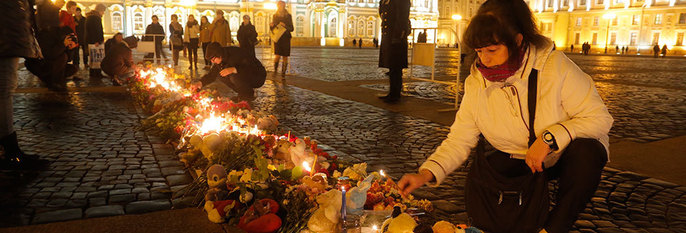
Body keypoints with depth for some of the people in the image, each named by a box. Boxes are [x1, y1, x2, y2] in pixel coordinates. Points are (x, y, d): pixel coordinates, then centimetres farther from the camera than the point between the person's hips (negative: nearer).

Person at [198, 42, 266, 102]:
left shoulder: (236, 53, -27)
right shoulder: (220, 61, -3)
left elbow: (252, 68, -35)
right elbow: (211, 74, 3)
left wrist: (233, 69, -44)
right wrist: (200, 82, -14)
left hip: (258, 77, -8)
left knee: (234, 75, -32)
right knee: (220, 77, -5)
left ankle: (249, 95, -9)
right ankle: (242, 94, 4)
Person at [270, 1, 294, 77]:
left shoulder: (288, 16, 4)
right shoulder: (275, 16, 8)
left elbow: (292, 29, 1)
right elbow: (272, 29, 13)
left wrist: (285, 26, -17)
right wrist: (271, 26, -11)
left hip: (286, 38, 0)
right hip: (277, 38, 0)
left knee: (285, 57, 0)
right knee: (277, 56, -14)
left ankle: (283, 73, 11)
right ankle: (275, 70, 10)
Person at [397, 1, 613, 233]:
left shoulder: (556, 67, -22)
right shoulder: (476, 84, -11)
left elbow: (599, 117, -20)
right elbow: (458, 140, -10)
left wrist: (550, 137, -35)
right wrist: (426, 174, -25)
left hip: (565, 154, -2)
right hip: (518, 160, 3)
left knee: (585, 151, -34)